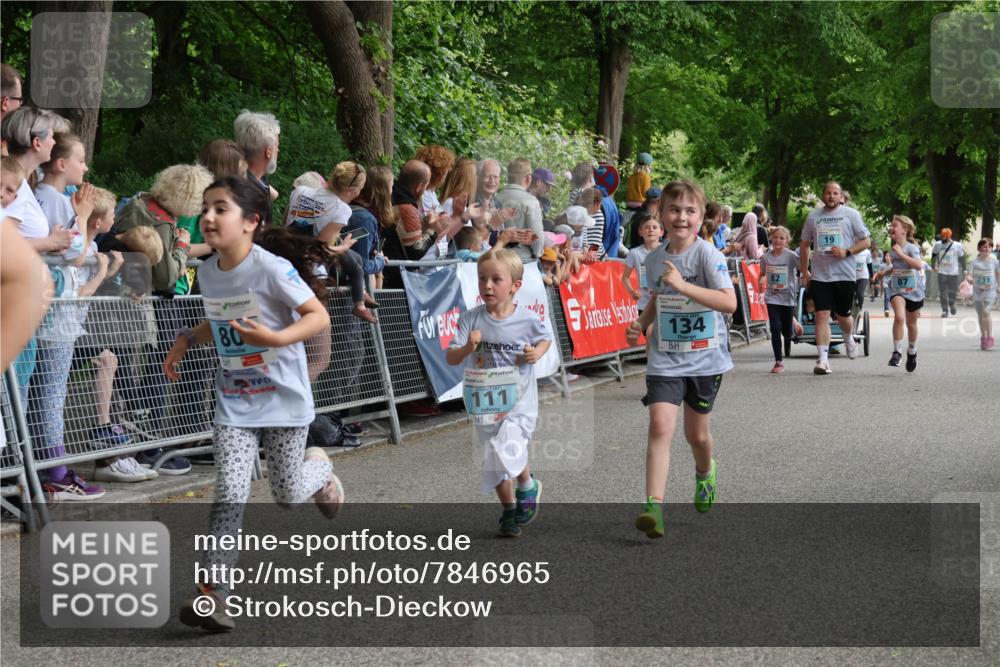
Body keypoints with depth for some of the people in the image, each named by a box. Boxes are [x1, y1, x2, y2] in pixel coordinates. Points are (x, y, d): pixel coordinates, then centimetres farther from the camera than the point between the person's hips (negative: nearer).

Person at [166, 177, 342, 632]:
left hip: (284, 399, -4)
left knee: (288, 495, 6)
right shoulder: (208, 272, 2)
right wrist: (187, 339, 4)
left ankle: (319, 466, 41)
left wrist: (275, 338, -32)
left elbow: (319, 317, -17)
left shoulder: (272, 269, -18)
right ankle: (212, 591, -9)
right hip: (234, 402, 4)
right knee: (229, 494, -9)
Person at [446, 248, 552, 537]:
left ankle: (527, 486, 8)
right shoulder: (470, 319, -7)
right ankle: (509, 509, 37)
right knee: (494, 465, 13)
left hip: (518, 402, -3)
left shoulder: (527, 319, -10)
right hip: (484, 405, 3)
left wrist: (538, 352, -9)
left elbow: (546, 337, 12)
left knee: (508, 451, -24)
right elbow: (451, 358, -8)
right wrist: (468, 347, -28)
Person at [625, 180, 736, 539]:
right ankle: (654, 507, -20)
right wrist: (641, 324, 3)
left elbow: (729, 302, -25)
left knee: (697, 434, 12)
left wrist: (683, 285, -32)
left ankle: (705, 473, 47)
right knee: (660, 426, -16)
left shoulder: (707, 254, -13)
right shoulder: (654, 259, 3)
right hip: (665, 358, 2)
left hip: (705, 358, -2)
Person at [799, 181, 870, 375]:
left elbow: (865, 241, 3)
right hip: (820, 276, 1)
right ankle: (823, 359, -8)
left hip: (844, 275, -1)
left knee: (843, 316, 10)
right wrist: (804, 271, 12)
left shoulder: (851, 214, 2)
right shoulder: (813, 217, 9)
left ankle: (849, 339, 44)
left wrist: (847, 252, -13)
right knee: (822, 315, -9)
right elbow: (804, 245, 17)